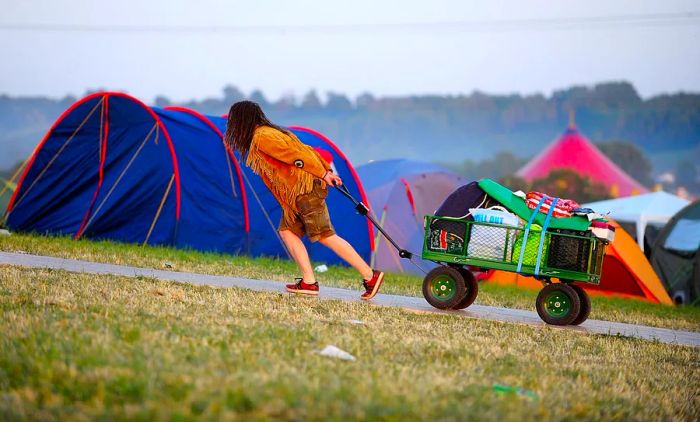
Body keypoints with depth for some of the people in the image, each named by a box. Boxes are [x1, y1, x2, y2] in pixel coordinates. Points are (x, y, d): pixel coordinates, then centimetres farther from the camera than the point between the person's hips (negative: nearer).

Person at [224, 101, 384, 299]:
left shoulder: (261, 137, -10)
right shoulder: (270, 132, 21)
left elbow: (293, 154, -17)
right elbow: (304, 150, 19)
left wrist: (323, 174, -17)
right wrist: (327, 170, 13)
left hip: (305, 187, -10)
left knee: (324, 235, -10)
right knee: (287, 230, 7)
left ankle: (370, 276, -10)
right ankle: (308, 282, 0)